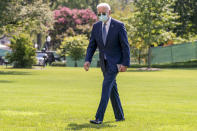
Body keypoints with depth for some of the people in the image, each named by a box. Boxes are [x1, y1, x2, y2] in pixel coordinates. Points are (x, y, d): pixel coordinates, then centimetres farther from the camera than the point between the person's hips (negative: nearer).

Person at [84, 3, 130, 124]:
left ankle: (99, 117, -21)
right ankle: (120, 116, 23)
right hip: (104, 62, 6)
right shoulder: (96, 26, 4)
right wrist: (88, 60, -11)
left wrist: (125, 63, -15)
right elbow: (92, 45, 4)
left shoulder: (119, 26, -11)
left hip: (115, 62, -6)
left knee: (106, 86, -17)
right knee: (112, 89, 12)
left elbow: (125, 46, -10)